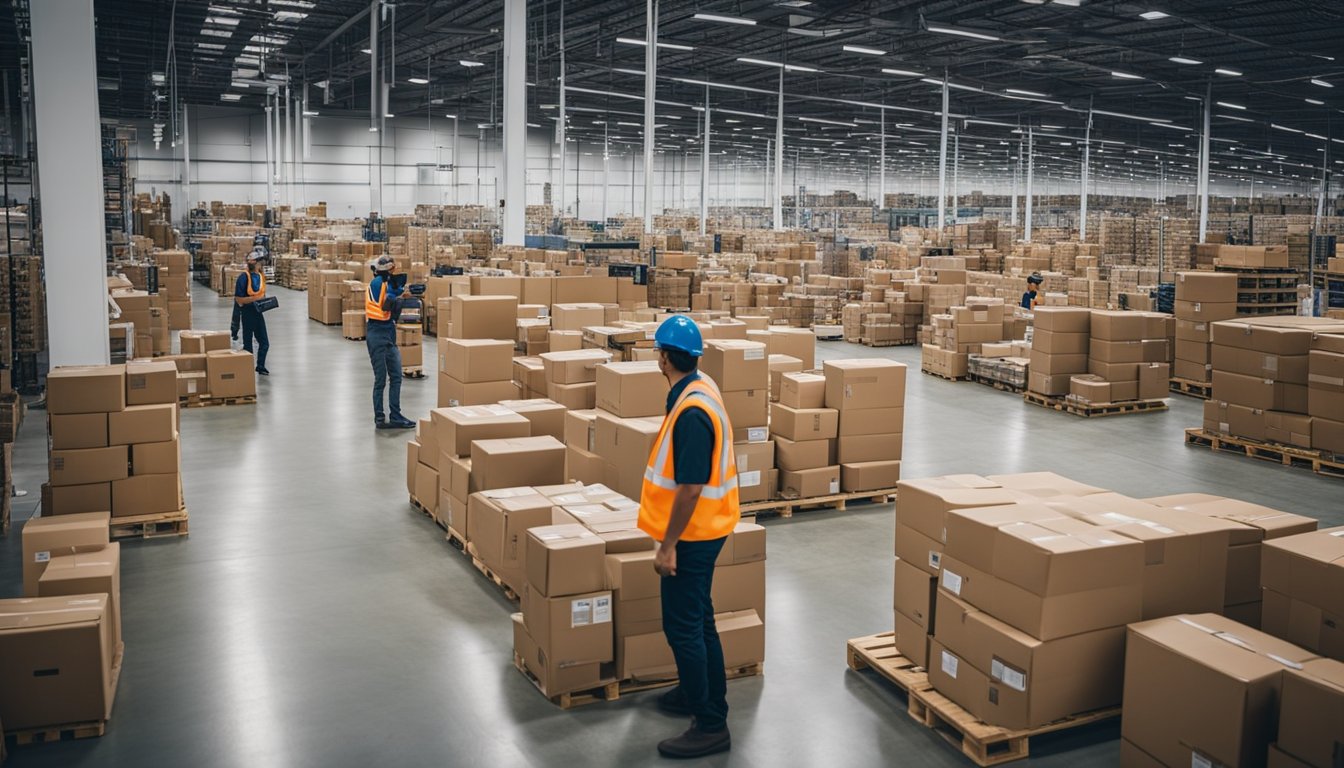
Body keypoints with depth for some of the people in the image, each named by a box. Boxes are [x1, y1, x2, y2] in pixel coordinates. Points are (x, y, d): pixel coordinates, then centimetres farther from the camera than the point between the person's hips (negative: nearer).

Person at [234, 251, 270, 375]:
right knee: (248, 343, 7)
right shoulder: (244, 277, -17)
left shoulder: (261, 276, 5)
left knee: (264, 342, 9)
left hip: (258, 312, 6)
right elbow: (238, 299, -18)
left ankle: (261, 366, 24)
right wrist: (254, 299, -25)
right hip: (247, 313, -6)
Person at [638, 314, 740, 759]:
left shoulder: (691, 412, -27)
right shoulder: (701, 387, 4)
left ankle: (711, 725, 6)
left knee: (683, 626, -2)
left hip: (692, 535, -10)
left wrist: (668, 544, -21)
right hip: (703, 528, 10)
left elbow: (690, 488, -26)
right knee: (697, 619, 22)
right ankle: (701, 691, 38)